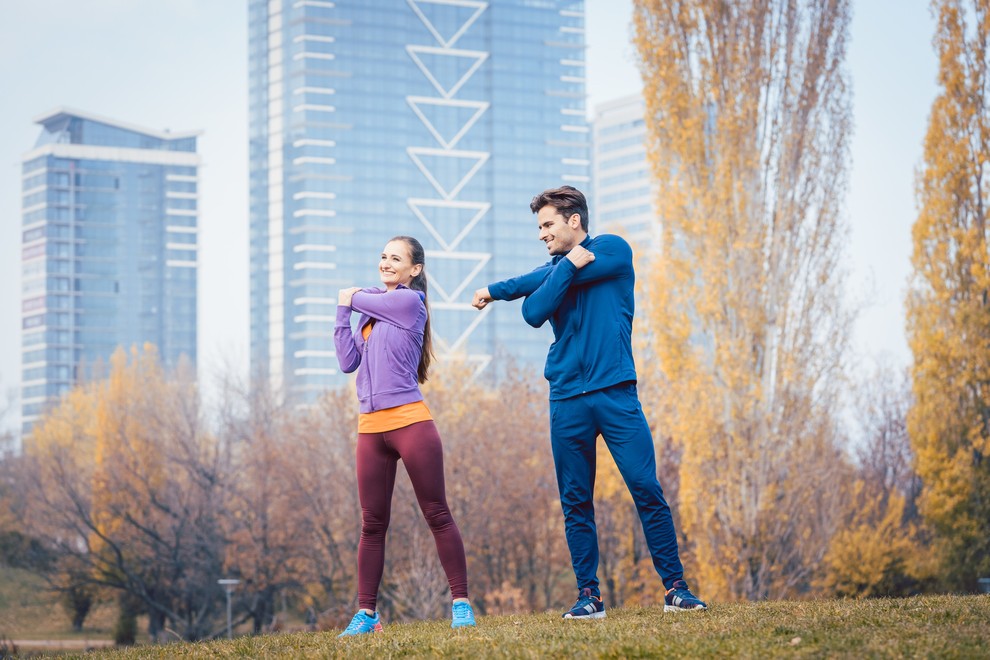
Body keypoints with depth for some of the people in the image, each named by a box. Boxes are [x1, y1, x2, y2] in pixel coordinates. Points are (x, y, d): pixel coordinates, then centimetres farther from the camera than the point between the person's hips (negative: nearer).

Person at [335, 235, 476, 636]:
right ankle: (366, 613, 9)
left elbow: (357, 298, -2)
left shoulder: (410, 301, -2)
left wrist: (353, 298, 20)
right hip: (370, 427, 6)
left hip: (410, 421, -6)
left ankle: (461, 603, 3)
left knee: (437, 515, -2)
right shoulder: (372, 312, 16)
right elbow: (348, 362, 9)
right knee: (372, 524, 6)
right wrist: (343, 312, 4)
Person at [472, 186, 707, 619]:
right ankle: (588, 596, 7)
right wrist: (569, 266, -9)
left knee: (647, 490, -8)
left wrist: (496, 290, 3)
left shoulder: (613, 250, 5)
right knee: (575, 503, 2)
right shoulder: (551, 269, 17)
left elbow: (539, 281, -6)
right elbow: (533, 314, -5)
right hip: (567, 401, 3)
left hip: (615, 394, -3)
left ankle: (675, 588, -3)